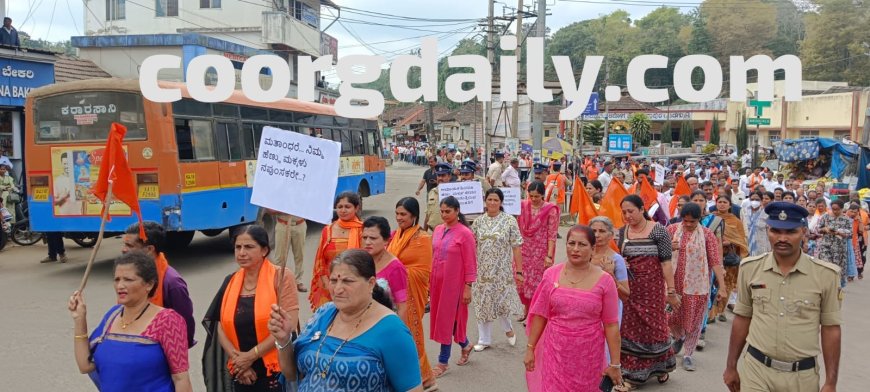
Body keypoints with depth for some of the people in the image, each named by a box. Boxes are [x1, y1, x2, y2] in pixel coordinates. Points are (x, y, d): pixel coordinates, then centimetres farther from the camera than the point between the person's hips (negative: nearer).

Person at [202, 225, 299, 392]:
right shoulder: (231, 282, 5)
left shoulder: (281, 277, -9)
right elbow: (221, 327, 5)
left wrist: (251, 355, -13)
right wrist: (237, 358, -8)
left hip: (276, 371, -4)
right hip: (241, 373, 4)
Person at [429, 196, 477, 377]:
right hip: (437, 282, 6)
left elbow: (470, 264, -11)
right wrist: (430, 281, 12)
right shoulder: (438, 230, 6)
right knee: (441, 317, 15)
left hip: (454, 283, -6)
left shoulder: (465, 233, -12)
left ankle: (443, 362, 14)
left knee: (447, 319, 1)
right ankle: (465, 345, 38)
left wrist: (468, 287, -12)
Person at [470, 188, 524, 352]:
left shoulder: (509, 221, -5)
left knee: (502, 301, -2)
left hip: (503, 271, -3)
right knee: (483, 304, 8)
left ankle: (508, 328, 30)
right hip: (482, 271, 3)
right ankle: (484, 340, 22)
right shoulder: (478, 221, 3)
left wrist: (518, 271, -8)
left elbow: (516, 247, -6)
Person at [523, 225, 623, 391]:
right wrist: (530, 348, 4)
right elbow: (540, 315, 3)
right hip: (556, 351, 1)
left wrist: (615, 363, -4)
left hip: (588, 354, -1)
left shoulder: (604, 280, -9)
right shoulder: (551, 274, -4)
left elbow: (611, 324, -6)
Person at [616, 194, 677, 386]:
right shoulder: (622, 232, 5)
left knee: (653, 325, 4)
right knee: (630, 327, 7)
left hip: (652, 286, -4)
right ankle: (632, 370, 19)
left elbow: (666, 262, -9)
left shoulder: (658, 230, -8)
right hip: (628, 288, 4)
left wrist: (671, 290, -11)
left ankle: (660, 366, 27)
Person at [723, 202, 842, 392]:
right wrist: (731, 367, 9)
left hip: (802, 376, 0)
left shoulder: (826, 275, -8)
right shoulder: (750, 268, -3)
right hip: (755, 369, 1)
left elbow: (830, 328, -1)